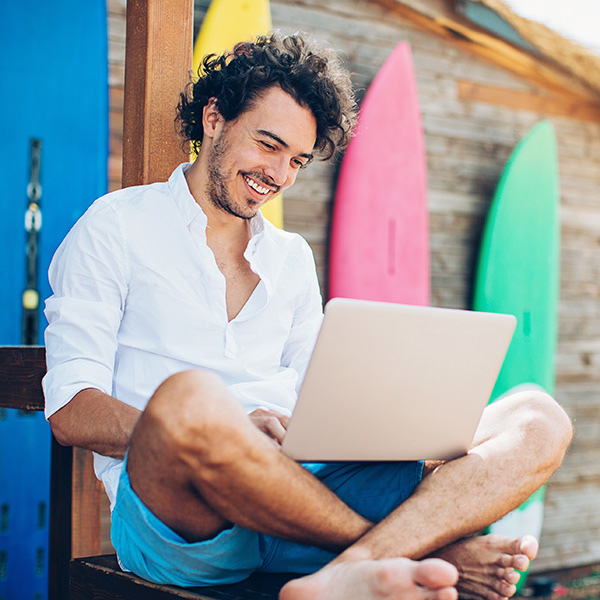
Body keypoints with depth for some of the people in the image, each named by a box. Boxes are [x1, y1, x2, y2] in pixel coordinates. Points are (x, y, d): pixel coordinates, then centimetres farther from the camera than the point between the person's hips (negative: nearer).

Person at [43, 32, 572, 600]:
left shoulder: (293, 259, 26)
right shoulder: (115, 227, 10)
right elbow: (70, 412, -2)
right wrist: (210, 432, -20)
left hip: (306, 494, 5)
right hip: (175, 513, -4)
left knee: (538, 418, -13)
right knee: (189, 397, -41)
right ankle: (422, 548, -20)